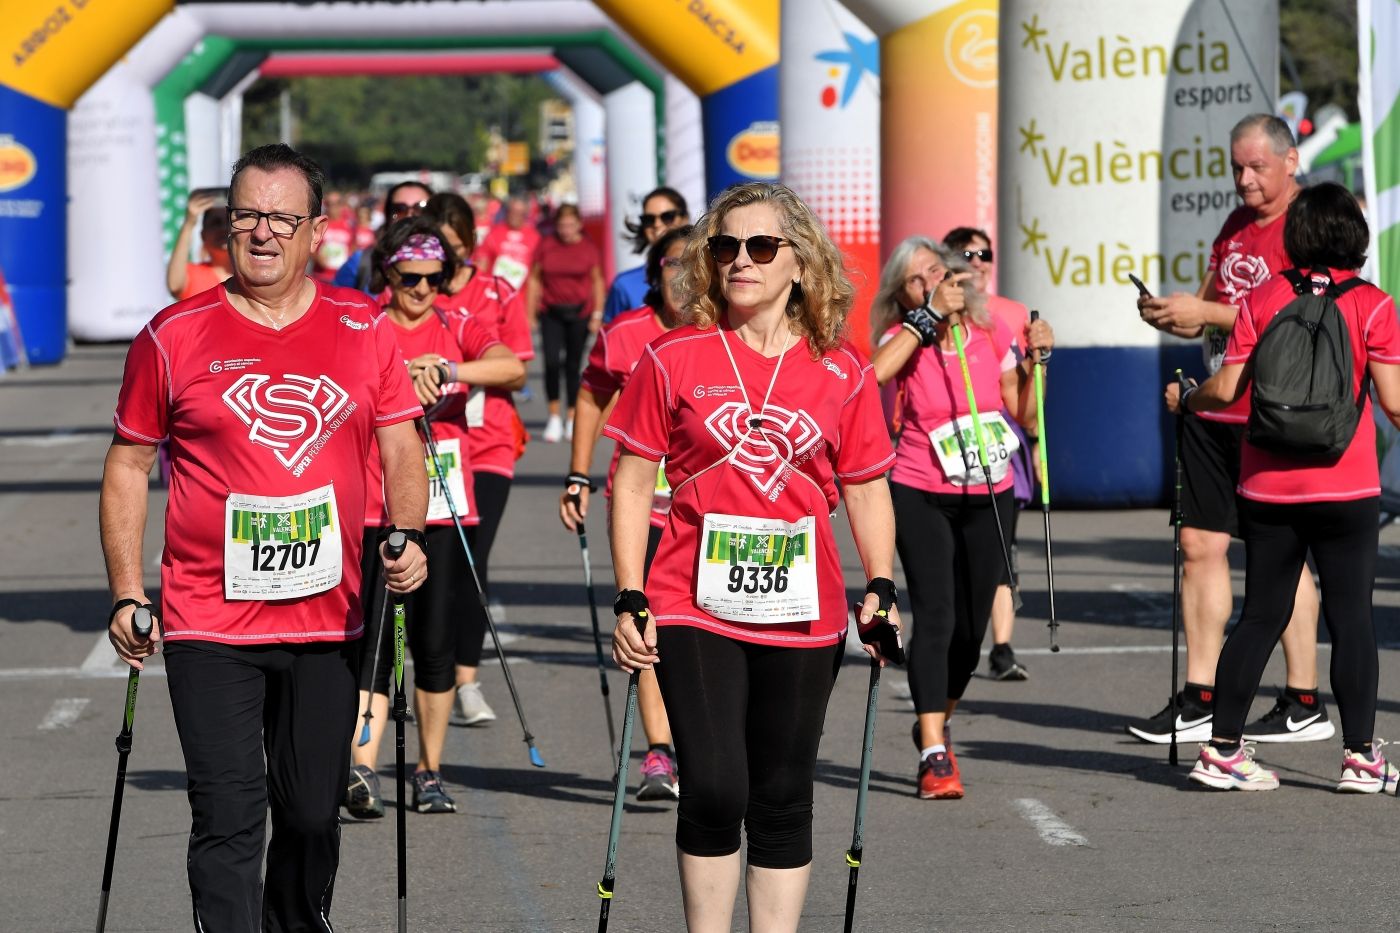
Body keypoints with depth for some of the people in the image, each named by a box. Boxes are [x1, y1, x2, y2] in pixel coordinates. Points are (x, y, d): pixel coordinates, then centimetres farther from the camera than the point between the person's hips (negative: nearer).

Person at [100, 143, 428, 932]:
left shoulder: (363, 330, 5)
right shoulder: (174, 338, -1)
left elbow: (402, 448, 8)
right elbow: (129, 465, 5)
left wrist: (408, 535, -11)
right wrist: (127, 596, 0)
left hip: (328, 621, 2)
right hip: (209, 626, -2)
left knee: (314, 813, 12)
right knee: (230, 816, -9)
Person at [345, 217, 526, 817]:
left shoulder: (457, 330, 6)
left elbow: (512, 367, -11)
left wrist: (445, 370, -26)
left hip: (444, 507, 2)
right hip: (378, 511, -2)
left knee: (437, 644, 5)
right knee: (374, 638, -12)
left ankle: (429, 774, 16)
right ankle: (362, 771, -18)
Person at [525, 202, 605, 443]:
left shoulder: (588, 248, 1)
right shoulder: (545, 246, 1)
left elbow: (597, 281, 9)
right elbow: (534, 279, 7)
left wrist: (597, 314, 3)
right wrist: (530, 313, 4)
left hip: (579, 313, 0)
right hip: (551, 313, 0)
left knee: (573, 365, 4)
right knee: (552, 362, -12)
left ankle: (572, 420, 14)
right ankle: (554, 417, -2)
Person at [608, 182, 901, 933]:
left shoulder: (842, 373, 4)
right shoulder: (674, 359, -1)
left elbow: (866, 490, 11)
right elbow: (633, 481, 2)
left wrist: (880, 588, -2)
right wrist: (631, 600, -3)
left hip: (801, 616, 2)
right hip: (696, 611, -2)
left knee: (783, 800, 8)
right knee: (714, 788, -11)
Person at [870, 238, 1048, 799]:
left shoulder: (991, 334, 1)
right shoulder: (905, 336, -5)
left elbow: (1028, 419, 4)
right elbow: (876, 373, -31)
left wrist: (1036, 360, -9)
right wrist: (930, 315, -28)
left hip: (988, 498, 3)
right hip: (921, 495, -3)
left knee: (972, 628, 10)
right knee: (935, 618, -17)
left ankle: (934, 725, 36)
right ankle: (934, 757, -19)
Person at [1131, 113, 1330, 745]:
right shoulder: (1236, 225, 16)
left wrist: (1207, 313, -20)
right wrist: (1171, 314, 1)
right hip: (1216, 410, 8)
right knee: (1200, 544, 6)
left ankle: (1305, 704, 6)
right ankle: (1198, 700, 10)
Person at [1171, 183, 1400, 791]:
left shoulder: (1263, 299, 0)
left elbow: (1226, 389, -2)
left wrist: (1184, 400, 17)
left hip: (1268, 488, 3)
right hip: (1346, 489, -3)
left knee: (1261, 615, 10)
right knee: (1351, 616, 4)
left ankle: (1221, 749, 10)